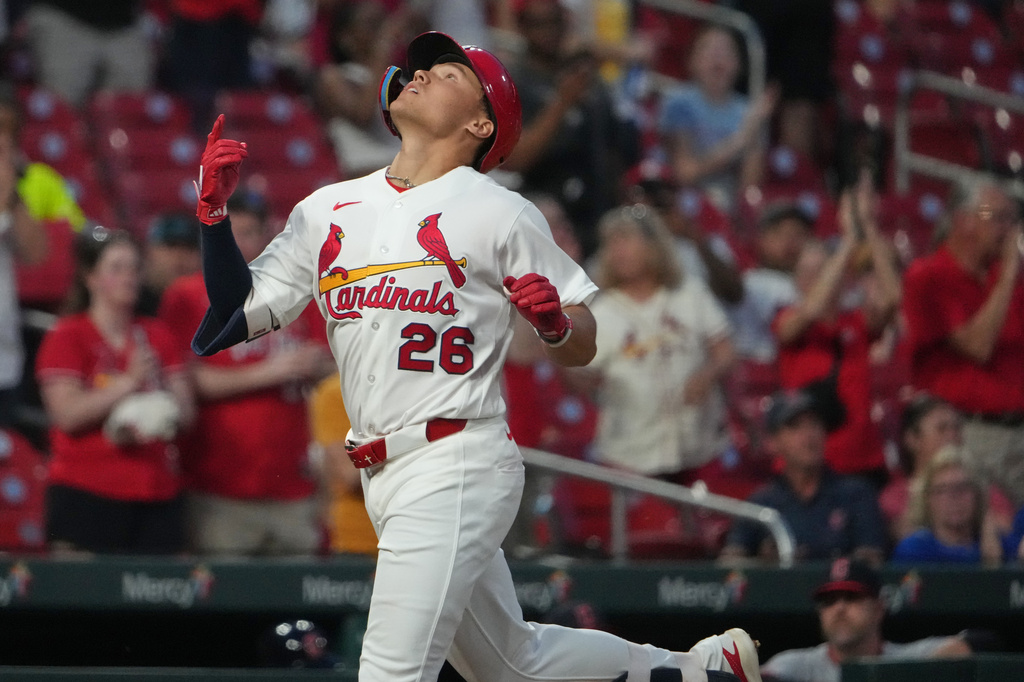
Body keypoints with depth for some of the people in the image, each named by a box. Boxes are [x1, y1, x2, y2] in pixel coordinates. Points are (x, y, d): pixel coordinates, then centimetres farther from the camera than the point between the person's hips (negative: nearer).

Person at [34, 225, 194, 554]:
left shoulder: (157, 336, 17)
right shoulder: (66, 338, 2)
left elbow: (187, 412, 12)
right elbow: (67, 413, -10)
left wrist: (155, 418, -9)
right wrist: (128, 383, -13)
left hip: (157, 496, 4)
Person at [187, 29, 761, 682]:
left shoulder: (500, 213, -2)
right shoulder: (328, 210, 13)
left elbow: (581, 348, 1)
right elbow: (233, 321, 10)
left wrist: (553, 319, -20)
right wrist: (216, 209, 1)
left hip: (459, 463, -7)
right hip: (385, 477, 7)